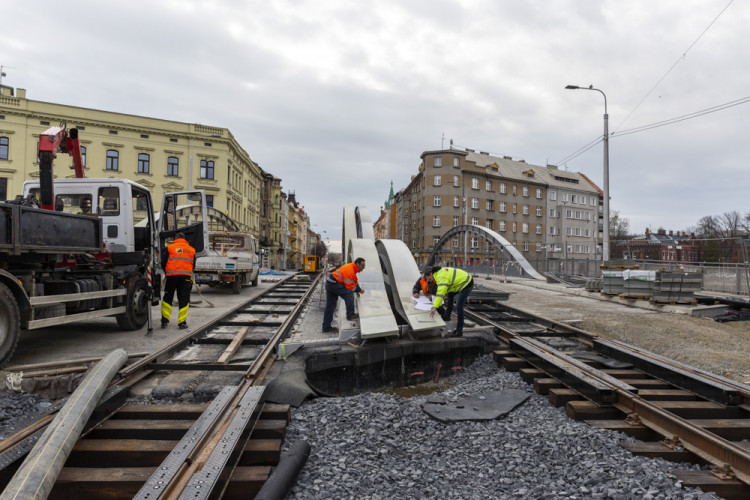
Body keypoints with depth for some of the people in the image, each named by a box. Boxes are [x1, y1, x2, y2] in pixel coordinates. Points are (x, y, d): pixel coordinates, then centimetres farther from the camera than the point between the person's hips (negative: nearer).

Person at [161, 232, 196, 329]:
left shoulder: (169, 247, 7)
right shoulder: (191, 249, 15)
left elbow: (164, 263, 6)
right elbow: (193, 266, 18)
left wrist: (166, 272, 23)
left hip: (172, 275, -1)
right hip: (186, 276, 1)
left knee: (167, 299, 12)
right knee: (184, 300, 5)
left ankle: (164, 321, 12)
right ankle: (182, 322, 3)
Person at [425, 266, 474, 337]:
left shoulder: (441, 277, -23)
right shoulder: (440, 272, 9)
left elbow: (440, 292, -37)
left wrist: (435, 307, -44)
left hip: (467, 284, -11)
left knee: (459, 307, -12)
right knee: (450, 294, 28)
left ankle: (459, 331, -5)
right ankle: (447, 315, 33)